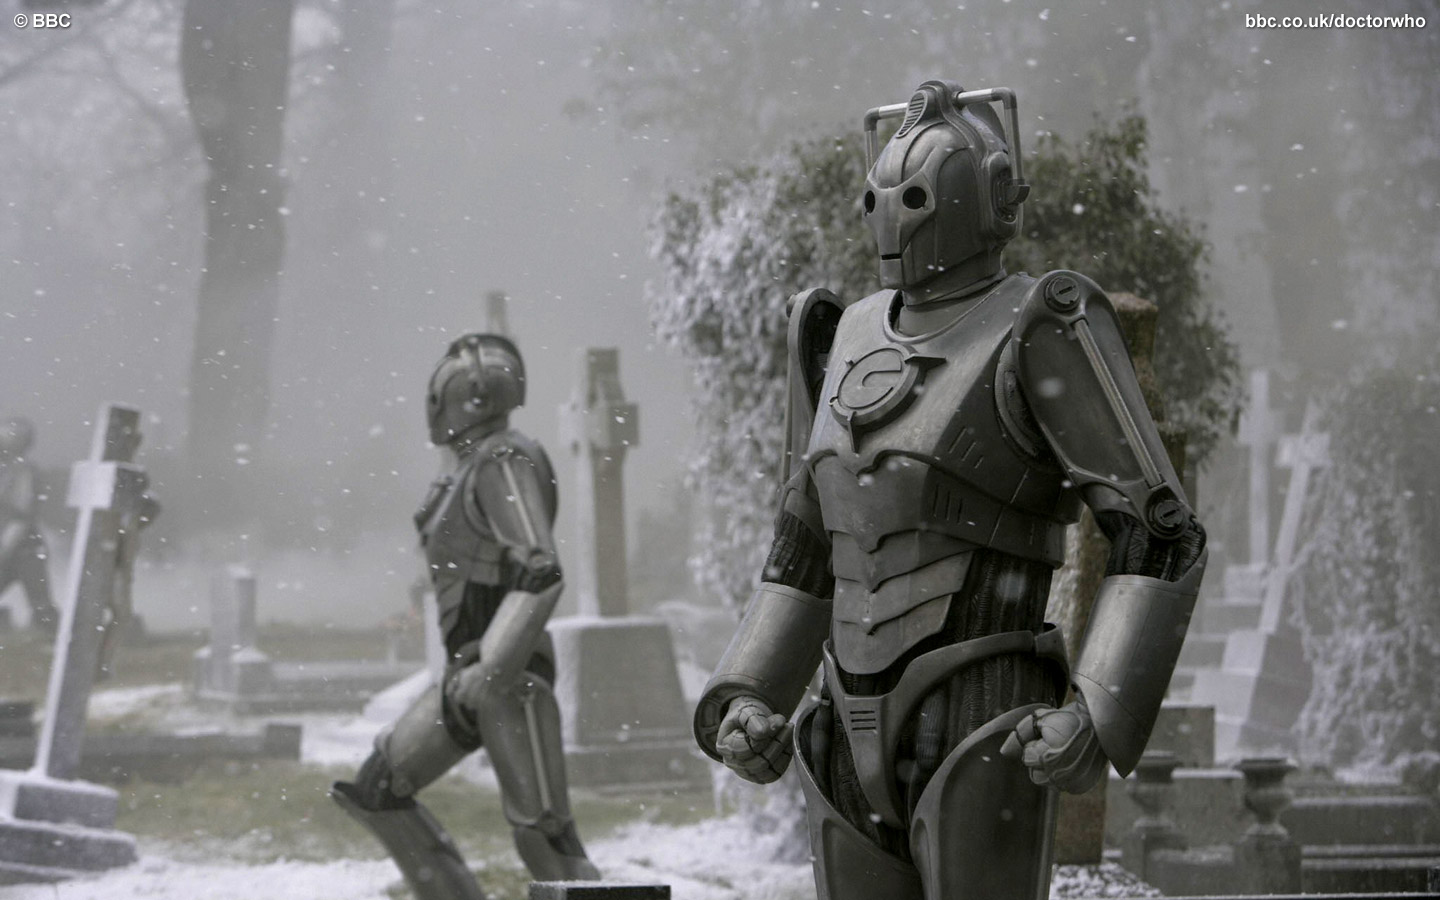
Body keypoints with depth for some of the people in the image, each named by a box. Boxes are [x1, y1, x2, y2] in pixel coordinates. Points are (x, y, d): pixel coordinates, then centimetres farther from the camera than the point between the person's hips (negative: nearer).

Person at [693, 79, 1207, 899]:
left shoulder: (1042, 330, -8)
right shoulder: (855, 342, 15)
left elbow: (1161, 538, -12)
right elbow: (808, 553, 22)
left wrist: (1100, 719, -25)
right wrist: (742, 705, 6)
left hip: (985, 745, -7)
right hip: (866, 743, 8)